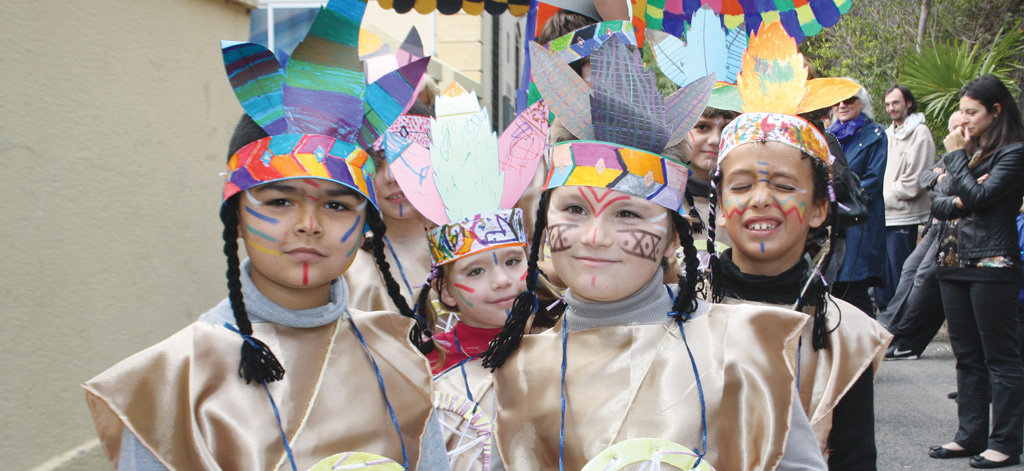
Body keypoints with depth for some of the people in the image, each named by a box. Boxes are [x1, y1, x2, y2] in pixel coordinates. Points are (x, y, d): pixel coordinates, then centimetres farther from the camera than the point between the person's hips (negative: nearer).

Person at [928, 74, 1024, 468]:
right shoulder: (970, 150, 16)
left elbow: (980, 195, -18)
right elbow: (937, 204, 13)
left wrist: (956, 155, -7)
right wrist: (956, 202, -8)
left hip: (992, 265, -8)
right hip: (954, 262, 8)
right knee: (967, 357, 12)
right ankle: (971, 435, 19)